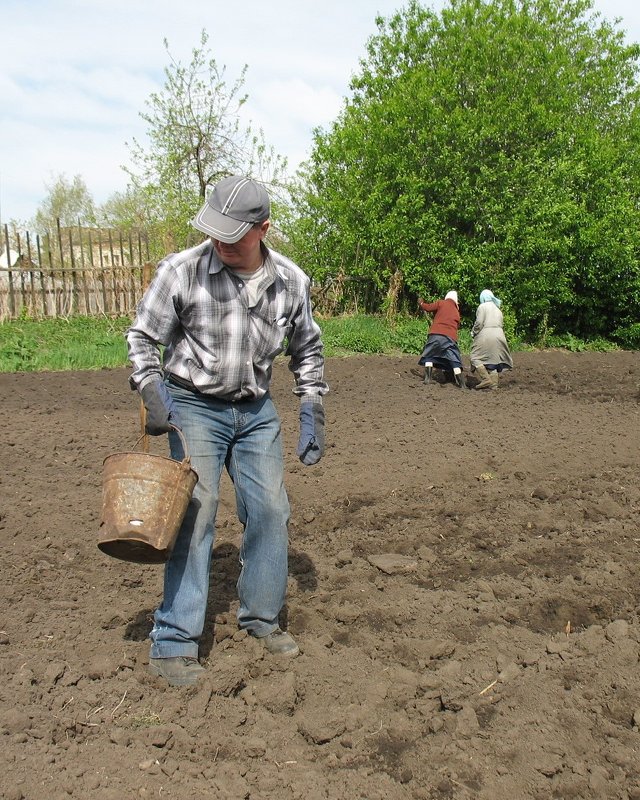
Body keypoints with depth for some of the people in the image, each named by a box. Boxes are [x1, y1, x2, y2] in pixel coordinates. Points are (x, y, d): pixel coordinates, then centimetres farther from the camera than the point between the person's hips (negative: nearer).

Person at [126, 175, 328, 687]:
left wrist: (312, 414, 3)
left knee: (271, 510, 5)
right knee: (196, 514, -9)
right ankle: (173, 643, 1)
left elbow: (306, 351, 9)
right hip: (194, 407, -4)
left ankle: (262, 617, 26)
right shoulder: (182, 270, -15)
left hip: (257, 410, 4)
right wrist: (153, 396, -18)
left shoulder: (291, 280, -5)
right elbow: (143, 337, -4)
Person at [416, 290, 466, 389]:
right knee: (455, 362, 5)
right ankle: (462, 384, 1)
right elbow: (457, 325, 21)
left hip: (435, 334, -2)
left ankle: (428, 378, 5)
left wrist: (421, 303, 21)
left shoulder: (441, 303, 10)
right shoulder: (457, 312, 23)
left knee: (429, 356, 16)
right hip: (450, 337, 2)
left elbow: (428, 307, 2)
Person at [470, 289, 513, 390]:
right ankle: (494, 384, 7)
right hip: (499, 336, 7)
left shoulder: (482, 307, 0)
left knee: (476, 357, -2)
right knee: (494, 359, 10)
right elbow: (501, 324, 18)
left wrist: (473, 333, 6)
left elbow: (479, 323, -10)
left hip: (486, 336, -7)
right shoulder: (498, 309, 22)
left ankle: (485, 379, -16)